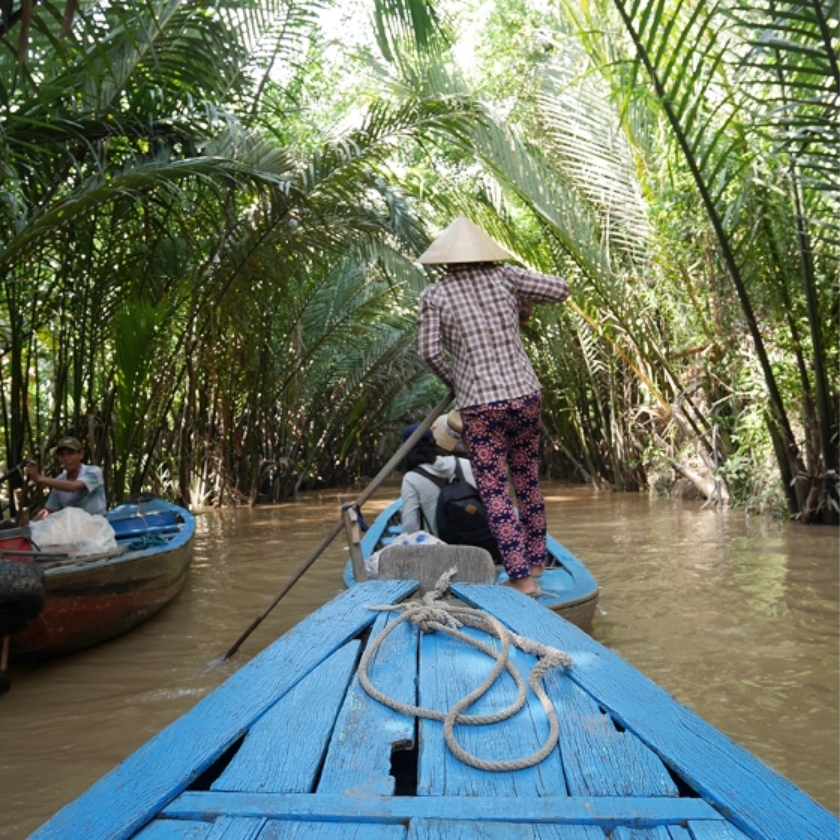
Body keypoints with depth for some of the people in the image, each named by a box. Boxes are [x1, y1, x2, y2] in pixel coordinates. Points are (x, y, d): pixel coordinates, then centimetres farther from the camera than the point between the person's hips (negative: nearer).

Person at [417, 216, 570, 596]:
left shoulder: (434, 296, -1)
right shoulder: (504, 276, 4)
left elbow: (430, 351, -8)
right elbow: (560, 289, 4)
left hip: (479, 407, -3)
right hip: (524, 396, 4)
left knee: (494, 493, 4)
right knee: (528, 482, 19)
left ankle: (522, 578, 3)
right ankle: (536, 559, 33)